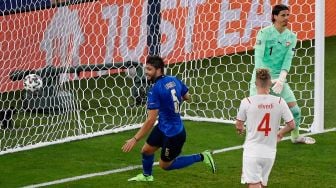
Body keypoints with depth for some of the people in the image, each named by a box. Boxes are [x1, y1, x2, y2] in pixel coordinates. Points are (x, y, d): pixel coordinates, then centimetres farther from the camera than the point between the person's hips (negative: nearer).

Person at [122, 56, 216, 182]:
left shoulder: (155, 90, -27)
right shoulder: (174, 80, -5)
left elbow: (150, 120, -28)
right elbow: (186, 97, 11)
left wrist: (135, 139, -23)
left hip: (173, 134, -8)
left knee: (165, 165, 12)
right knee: (146, 150, 21)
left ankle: (201, 157, 13)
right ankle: (146, 176, 46)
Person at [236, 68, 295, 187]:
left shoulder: (247, 102, -9)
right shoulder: (279, 102, -4)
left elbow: (239, 126, 2)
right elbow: (291, 125, 2)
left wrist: (240, 129, 27)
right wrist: (280, 134, 23)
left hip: (252, 152, -3)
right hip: (270, 152, 3)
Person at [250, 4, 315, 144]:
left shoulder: (291, 37, 3)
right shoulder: (264, 33, -9)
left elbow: (287, 59, -3)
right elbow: (258, 58, -13)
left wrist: (281, 79, -16)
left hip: (278, 78, 4)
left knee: (294, 108, 4)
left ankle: (295, 136, 27)